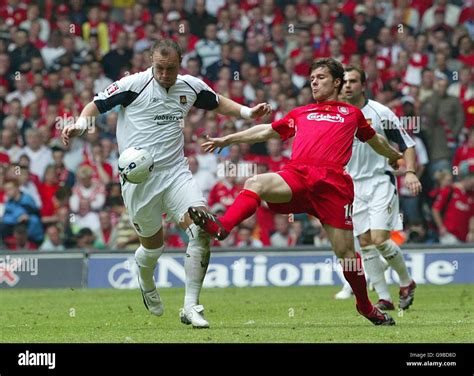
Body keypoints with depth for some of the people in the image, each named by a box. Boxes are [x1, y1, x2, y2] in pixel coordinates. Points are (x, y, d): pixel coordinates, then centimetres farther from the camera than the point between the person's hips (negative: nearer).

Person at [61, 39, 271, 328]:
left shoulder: (191, 86, 5)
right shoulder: (134, 85, -9)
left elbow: (218, 103, 25)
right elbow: (96, 105, -1)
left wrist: (248, 112, 14)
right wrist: (81, 124, -20)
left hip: (176, 172, 3)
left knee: (202, 228, -18)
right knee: (153, 245, 6)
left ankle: (191, 307, -11)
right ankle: (146, 284, 45)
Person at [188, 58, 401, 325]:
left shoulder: (352, 114, 23)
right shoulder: (301, 113, 28)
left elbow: (375, 140, 38)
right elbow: (265, 131, 32)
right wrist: (226, 140, 29)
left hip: (333, 181, -2)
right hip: (296, 175, 2)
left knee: (345, 251, -5)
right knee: (255, 184, -31)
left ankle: (366, 306, 14)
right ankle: (221, 226, -51)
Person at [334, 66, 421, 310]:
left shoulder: (380, 113, -6)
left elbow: (406, 144, -2)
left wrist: (410, 172, -16)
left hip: (380, 182, -4)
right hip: (353, 186, 4)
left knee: (379, 239, -14)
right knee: (365, 243, 0)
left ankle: (406, 282, 10)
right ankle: (384, 298, 6)